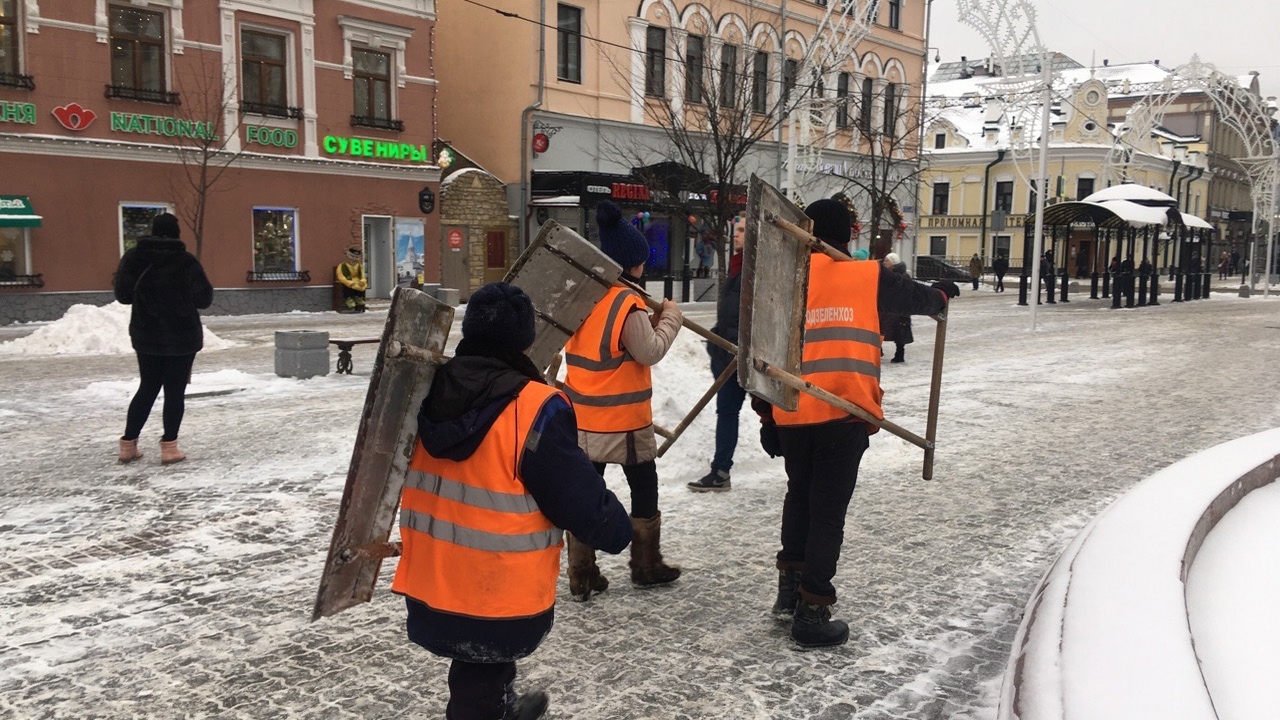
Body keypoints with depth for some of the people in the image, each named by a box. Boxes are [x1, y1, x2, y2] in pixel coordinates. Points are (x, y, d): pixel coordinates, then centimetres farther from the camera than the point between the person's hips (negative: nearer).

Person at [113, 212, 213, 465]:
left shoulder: (133, 257, -3)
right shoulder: (186, 261, -13)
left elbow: (122, 295, 3)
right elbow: (204, 299, -6)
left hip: (146, 336, 4)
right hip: (182, 337, -4)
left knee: (148, 388, 16)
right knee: (175, 390, 4)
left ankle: (128, 444, 18)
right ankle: (169, 447, 2)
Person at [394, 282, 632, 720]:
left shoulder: (427, 395, -3)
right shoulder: (535, 410, -23)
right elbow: (581, 499, -17)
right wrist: (616, 531, 2)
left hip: (428, 589, 6)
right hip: (499, 603, -6)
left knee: (480, 668, 30)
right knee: (480, 683, 13)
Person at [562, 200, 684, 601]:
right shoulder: (626, 301, -18)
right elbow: (650, 352, -16)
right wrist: (670, 317, -4)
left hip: (583, 416, 6)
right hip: (624, 418, -6)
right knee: (644, 490, 13)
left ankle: (581, 578, 12)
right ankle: (647, 567, 25)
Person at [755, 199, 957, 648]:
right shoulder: (869, 276, 4)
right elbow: (919, 299, 21)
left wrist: (766, 415, 14)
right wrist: (943, 292, 44)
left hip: (792, 414, 3)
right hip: (845, 413, -2)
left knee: (799, 496, 23)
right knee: (828, 510, 3)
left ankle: (790, 585, 26)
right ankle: (812, 611, 5)